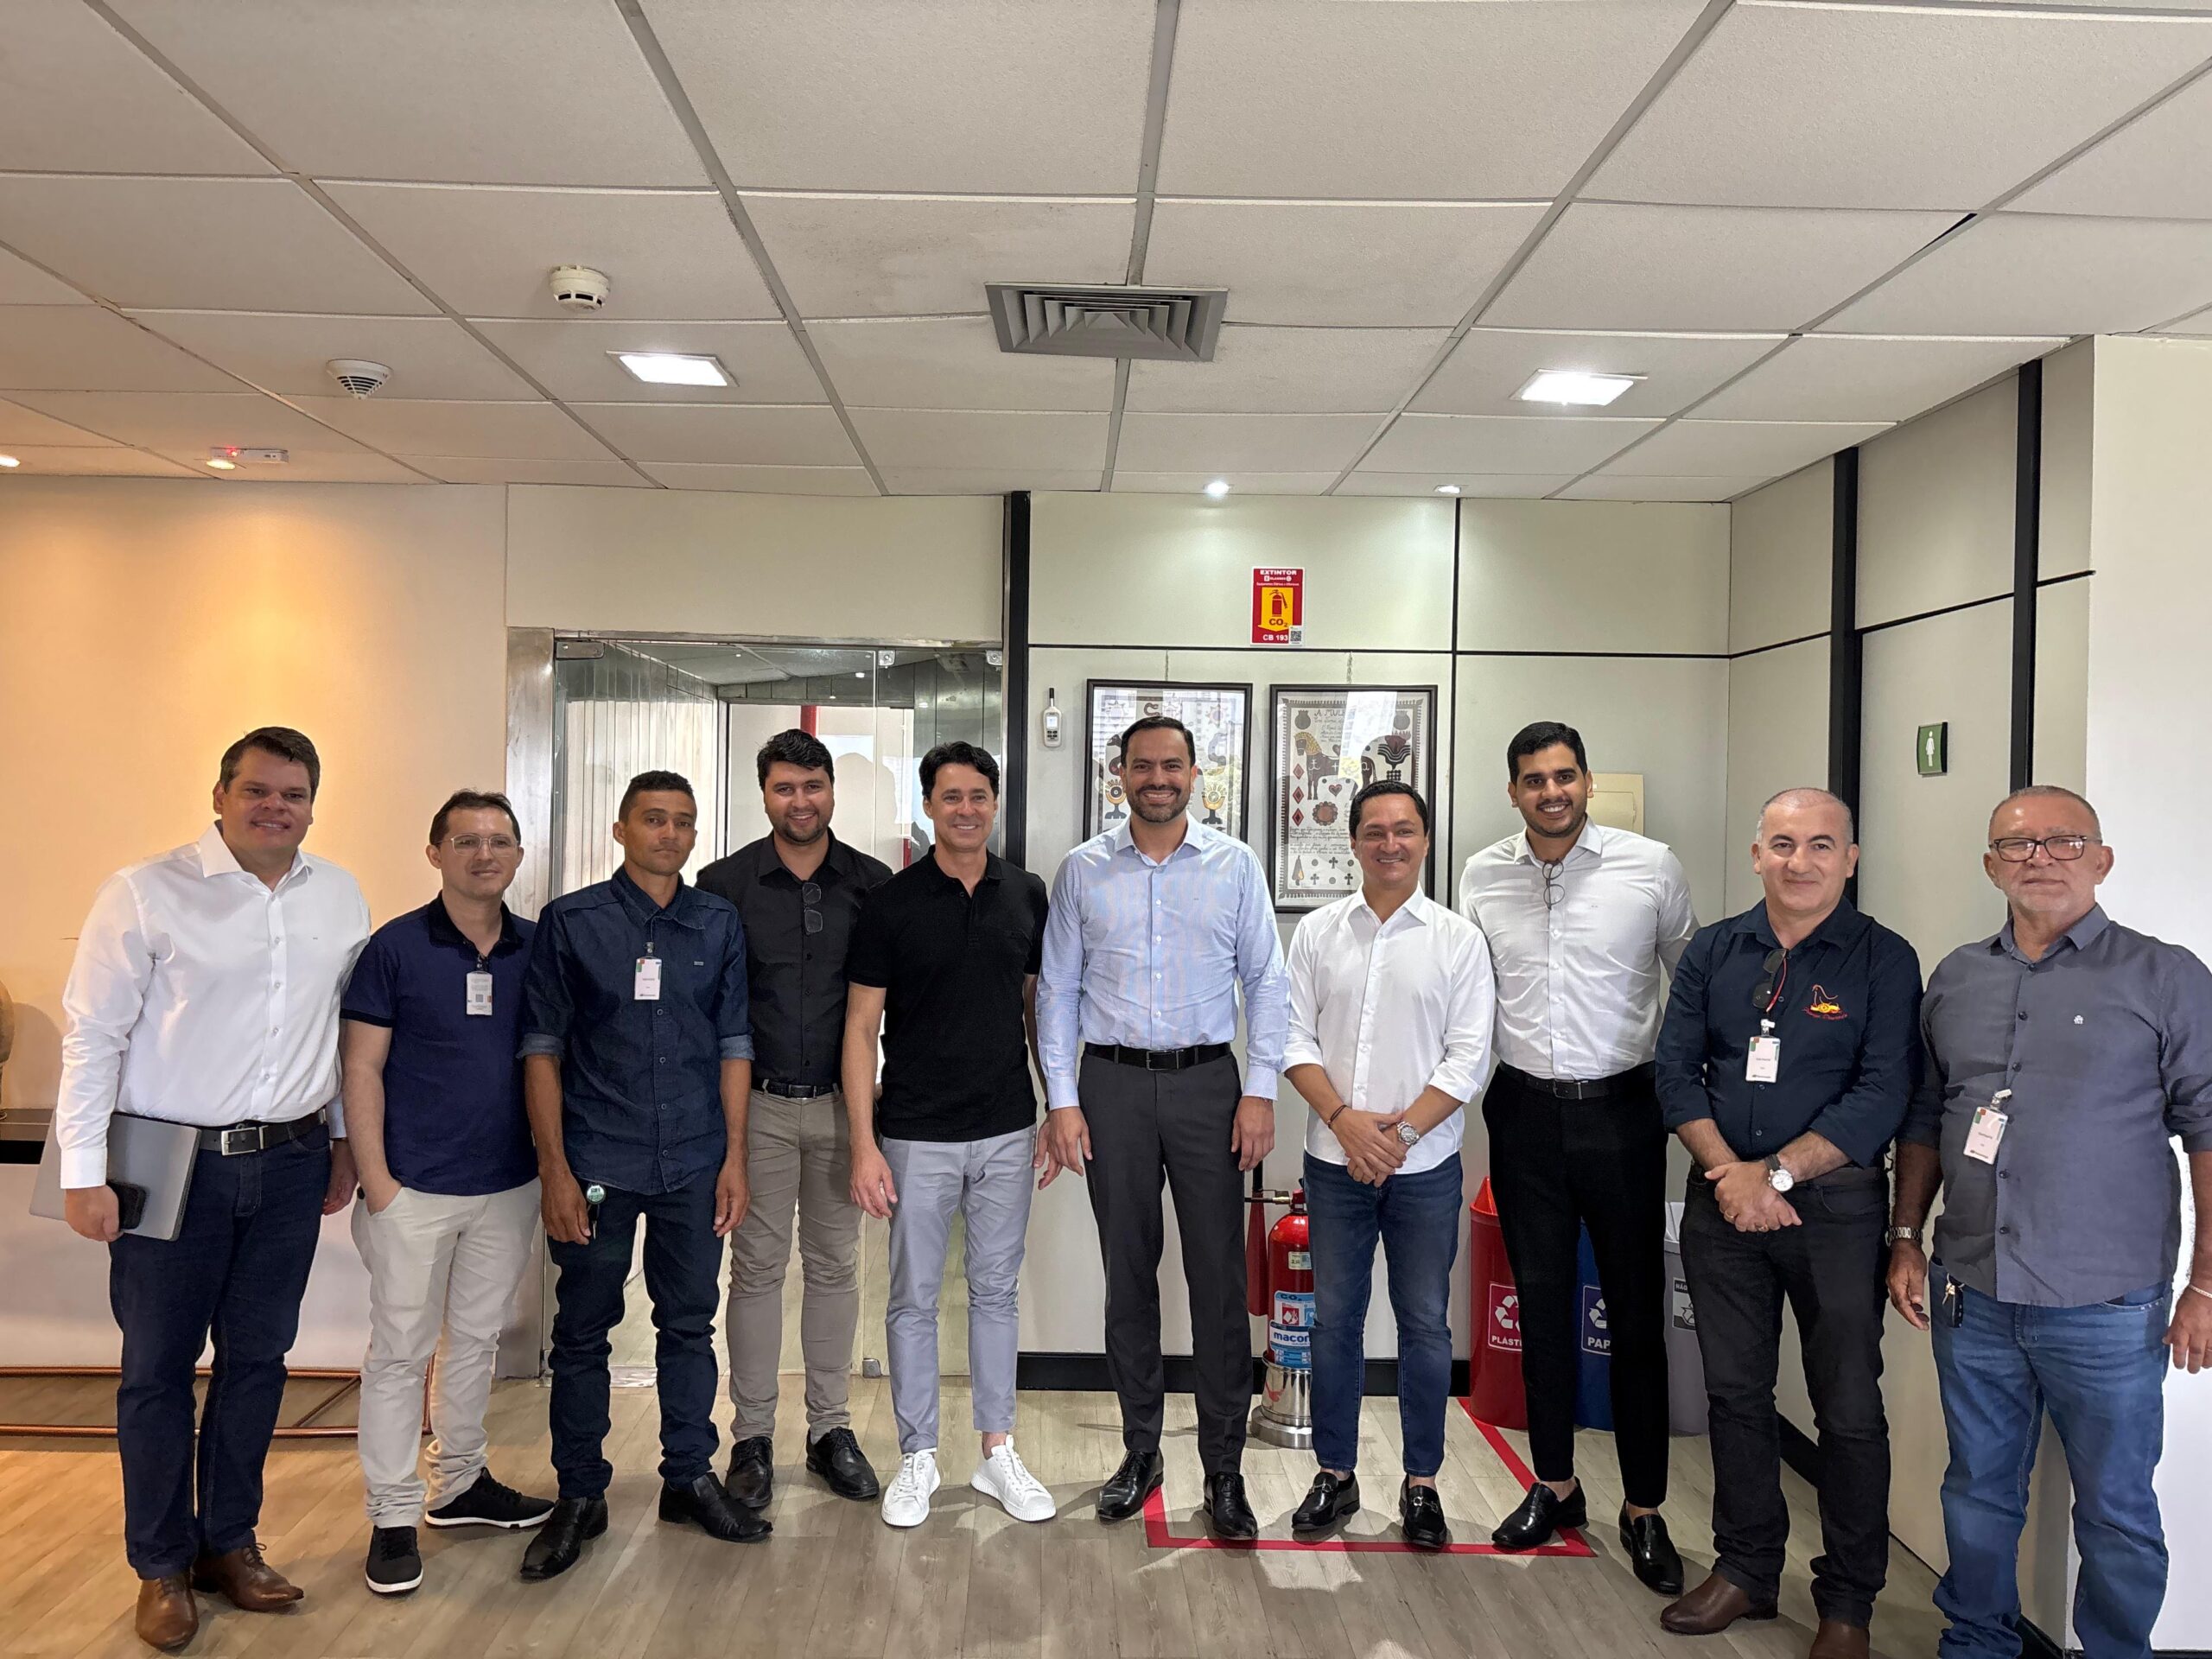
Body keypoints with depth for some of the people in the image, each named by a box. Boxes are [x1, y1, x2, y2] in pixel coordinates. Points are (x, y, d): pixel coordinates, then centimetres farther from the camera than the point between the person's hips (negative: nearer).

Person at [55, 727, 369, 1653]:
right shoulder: (147, 894, -8)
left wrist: (344, 1143, 14)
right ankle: (161, 1567, 24)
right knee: (157, 1367, 7)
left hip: (291, 1163, 4)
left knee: (257, 1358, 13)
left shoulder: (339, 899, 5)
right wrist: (84, 1173, -9)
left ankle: (229, 1543, 29)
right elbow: (93, 1036, -7)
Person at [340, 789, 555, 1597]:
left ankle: (460, 1484, 33)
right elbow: (361, 1068, -7)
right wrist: (375, 1180, -11)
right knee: (400, 1349, 5)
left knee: (477, 1340, 17)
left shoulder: (538, 949, 3)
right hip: (414, 1189, -4)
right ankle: (393, 1516, 17)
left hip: (509, 1187, 4)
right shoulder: (395, 947, -7)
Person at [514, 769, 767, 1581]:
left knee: (689, 1323, 12)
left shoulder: (720, 924, 5)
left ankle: (690, 1476, 27)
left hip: (693, 1164, 2)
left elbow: (734, 1046, 7)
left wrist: (735, 1158, 2)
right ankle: (579, 1496, 23)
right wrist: (554, 1168, -7)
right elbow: (541, 1049, -2)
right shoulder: (570, 921, -2)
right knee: (582, 1330, 7)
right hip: (597, 1163, -2)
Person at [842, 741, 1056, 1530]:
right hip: (917, 1134, -2)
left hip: (1006, 1132, 3)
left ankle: (997, 1451, 26)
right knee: (914, 1299, 8)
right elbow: (861, 1026, -6)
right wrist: (864, 1145, -11)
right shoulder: (891, 903, -7)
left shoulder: (1027, 895, 2)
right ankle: (917, 1457, 23)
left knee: (996, 1292, 13)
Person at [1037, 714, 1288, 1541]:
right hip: (1112, 1083, 1)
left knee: (1219, 1277, 1)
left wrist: (1260, 1091, -5)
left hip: (1207, 1081, -1)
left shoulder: (1235, 866, 3)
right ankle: (1140, 1450, 25)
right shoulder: (1082, 870, 4)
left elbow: (1267, 981, 3)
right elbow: (1056, 990, 5)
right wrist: (1061, 1099, -1)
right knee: (1127, 1273, 10)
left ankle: (1225, 1467, 14)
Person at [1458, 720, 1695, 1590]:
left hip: (1622, 1109, -2)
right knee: (1541, 1303, 12)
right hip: (1525, 1111, 2)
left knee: (1637, 1311, 4)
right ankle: (1555, 1485, 28)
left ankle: (1644, 1508, 19)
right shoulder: (1482, 876, 2)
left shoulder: (1651, 866, -5)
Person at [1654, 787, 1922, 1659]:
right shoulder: (1713, 950, 6)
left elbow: (1882, 1096, -11)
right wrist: (1727, 1172, -11)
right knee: (1735, 1392, 12)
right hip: (1723, 1202, 3)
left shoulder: (1884, 960, -4)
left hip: (1835, 1205, -3)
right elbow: (1676, 1070, 3)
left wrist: (1776, 1174, -16)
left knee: (1848, 1406, 5)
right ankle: (1745, 1569, 28)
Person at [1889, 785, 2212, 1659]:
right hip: (1971, 1298, 4)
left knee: (2116, 1511, 10)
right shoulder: (1955, 980, 8)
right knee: (1978, 1492, 16)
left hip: (2107, 1308, -3)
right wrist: (1905, 1238, 11)